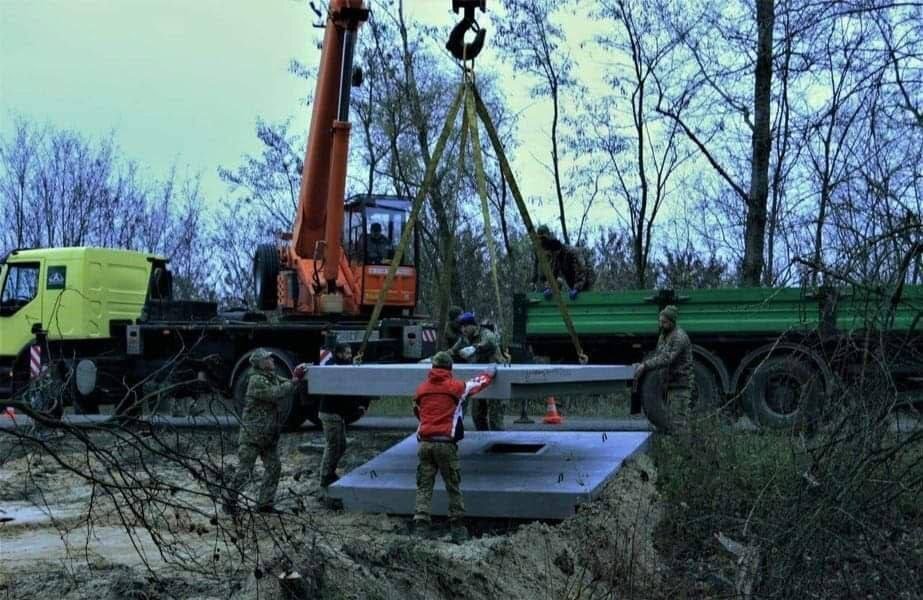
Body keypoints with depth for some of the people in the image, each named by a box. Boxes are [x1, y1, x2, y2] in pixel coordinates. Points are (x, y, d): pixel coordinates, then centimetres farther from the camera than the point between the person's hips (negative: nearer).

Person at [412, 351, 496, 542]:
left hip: (424, 443, 3)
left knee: (424, 487, 5)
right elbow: (480, 382, 17)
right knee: (453, 488, 8)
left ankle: (421, 527, -3)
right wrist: (491, 371, 37)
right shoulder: (456, 387, 0)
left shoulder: (421, 389, 10)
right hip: (446, 444, -3)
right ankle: (458, 529, 12)